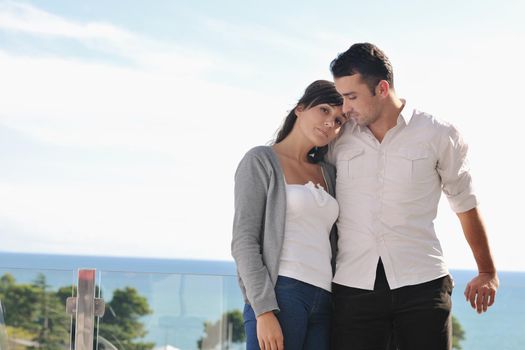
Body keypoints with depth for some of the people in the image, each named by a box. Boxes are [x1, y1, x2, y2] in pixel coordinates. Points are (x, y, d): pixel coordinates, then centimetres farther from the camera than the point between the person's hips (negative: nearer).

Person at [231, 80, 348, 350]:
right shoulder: (261, 161, 3)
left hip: (324, 302, 6)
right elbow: (243, 241, -6)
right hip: (280, 295, -6)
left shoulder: (327, 173, 21)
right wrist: (264, 311, -16)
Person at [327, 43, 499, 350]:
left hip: (421, 282, -1)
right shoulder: (338, 138, 6)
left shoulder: (438, 134, 1)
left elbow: (465, 203, 12)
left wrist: (487, 272, 20)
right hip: (354, 286, 2)